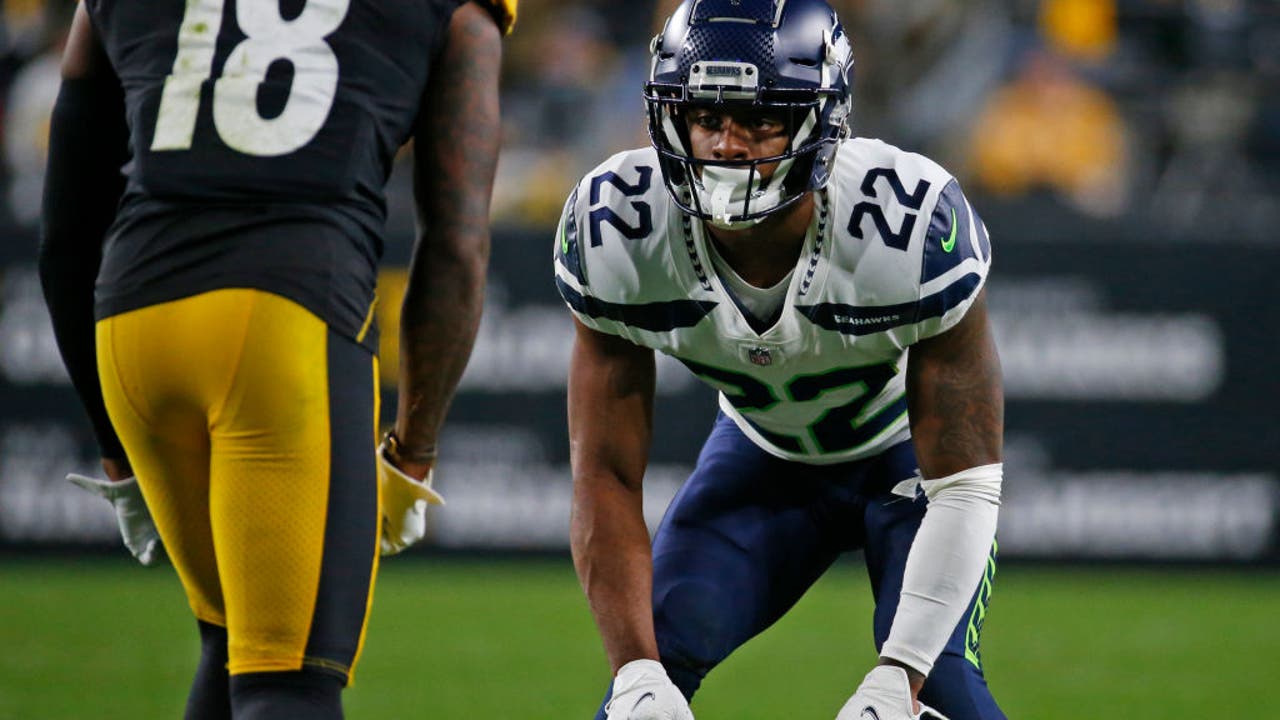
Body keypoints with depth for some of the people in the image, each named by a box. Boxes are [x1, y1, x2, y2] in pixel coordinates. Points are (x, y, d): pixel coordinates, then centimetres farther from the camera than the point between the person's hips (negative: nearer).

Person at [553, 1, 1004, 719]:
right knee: (657, 656, -15)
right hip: (764, 456, 3)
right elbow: (607, 478, -21)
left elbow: (963, 490, -30)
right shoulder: (617, 230, -28)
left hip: (911, 454, -3)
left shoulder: (914, 227, -36)